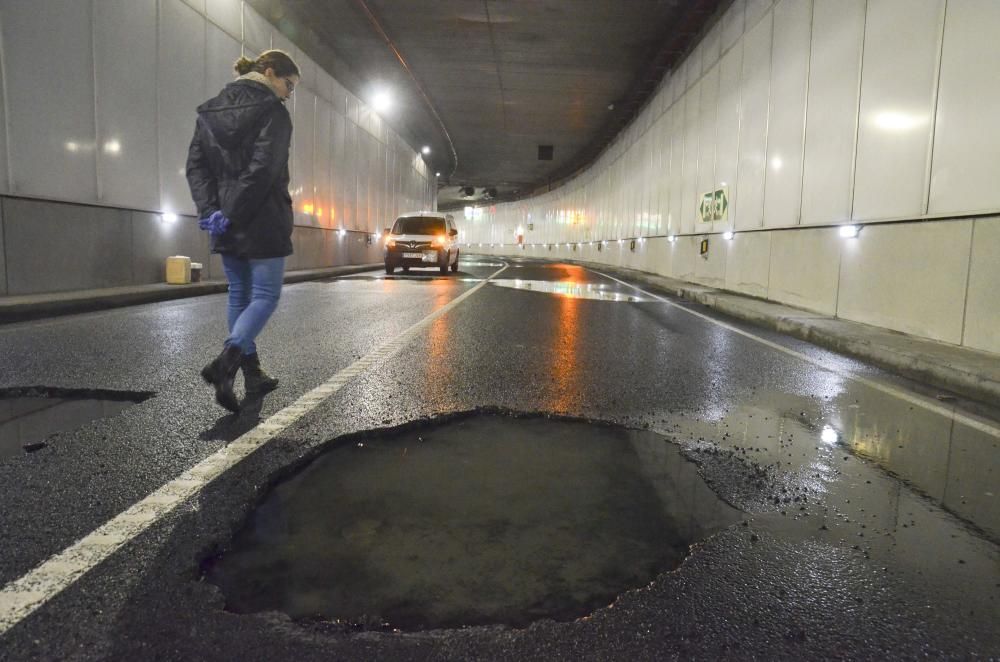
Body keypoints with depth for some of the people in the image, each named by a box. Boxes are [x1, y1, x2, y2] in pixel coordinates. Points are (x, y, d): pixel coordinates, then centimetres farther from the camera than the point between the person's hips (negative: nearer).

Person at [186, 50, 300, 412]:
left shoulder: (211, 110, 14)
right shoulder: (272, 111, -7)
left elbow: (195, 164, 4)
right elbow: (263, 169, -18)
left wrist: (210, 209, -5)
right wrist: (233, 214, -15)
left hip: (226, 223, 7)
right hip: (262, 221, -7)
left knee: (240, 295, 14)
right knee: (266, 295, 0)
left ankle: (252, 372, 19)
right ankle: (226, 361, -20)